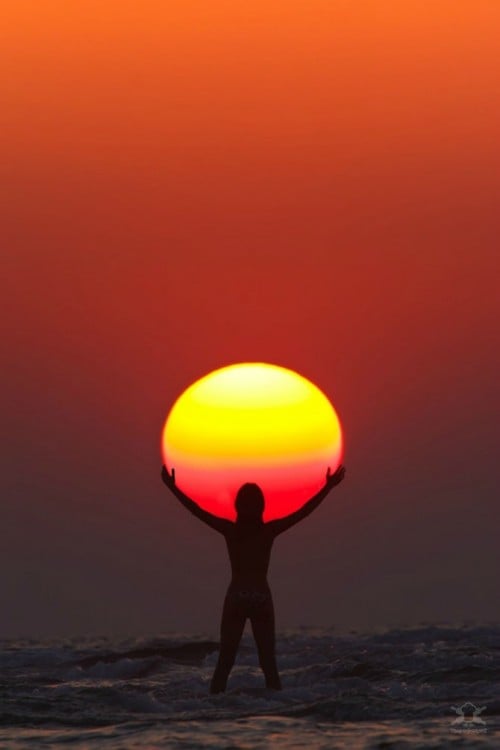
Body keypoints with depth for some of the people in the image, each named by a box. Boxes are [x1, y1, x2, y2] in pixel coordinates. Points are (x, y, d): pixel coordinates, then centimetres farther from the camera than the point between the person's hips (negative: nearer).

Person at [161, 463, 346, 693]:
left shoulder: (229, 530, -5)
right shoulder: (270, 531, -6)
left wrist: (173, 487, 7)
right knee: (268, 663, 4)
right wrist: (328, 486, 3)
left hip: (236, 597, 0)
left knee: (225, 662, 4)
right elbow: (304, 510, -3)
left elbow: (196, 509, -1)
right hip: (262, 598, 0)